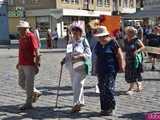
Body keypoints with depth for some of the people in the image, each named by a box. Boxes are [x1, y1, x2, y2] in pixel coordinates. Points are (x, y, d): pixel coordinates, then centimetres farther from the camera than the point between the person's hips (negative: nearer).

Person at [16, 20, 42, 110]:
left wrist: (37, 65, -19)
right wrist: (19, 63, 23)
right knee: (21, 83, 14)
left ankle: (28, 103, 8)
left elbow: (37, 52, -15)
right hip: (22, 65, 9)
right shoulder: (21, 38, 12)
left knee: (28, 84, -2)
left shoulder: (31, 37, -12)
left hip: (30, 65, -9)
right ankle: (36, 93, 33)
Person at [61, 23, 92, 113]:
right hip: (72, 66, 6)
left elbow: (88, 54, -9)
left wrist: (78, 56, -22)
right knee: (75, 85, 13)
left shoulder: (83, 41, -4)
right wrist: (64, 59, 6)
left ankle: (77, 103, -11)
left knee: (77, 85, -13)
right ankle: (81, 102, 27)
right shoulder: (71, 41, 12)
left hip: (81, 66, -6)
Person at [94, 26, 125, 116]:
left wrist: (121, 66, -8)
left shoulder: (112, 43, -9)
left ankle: (110, 108, -1)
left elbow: (120, 55, -7)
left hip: (111, 69, -7)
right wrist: (97, 68, 19)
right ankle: (104, 108, 14)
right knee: (102, 89, 7)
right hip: (101, 70, 7)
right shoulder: (98, 44, 11)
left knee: (109, 88, -10)